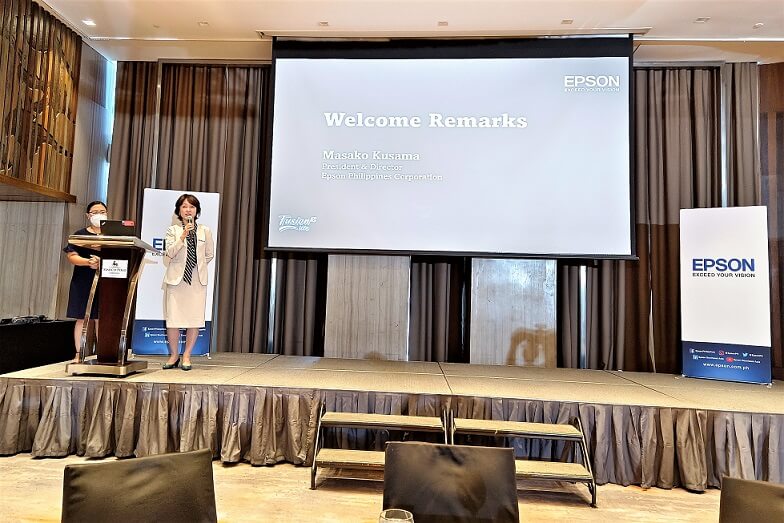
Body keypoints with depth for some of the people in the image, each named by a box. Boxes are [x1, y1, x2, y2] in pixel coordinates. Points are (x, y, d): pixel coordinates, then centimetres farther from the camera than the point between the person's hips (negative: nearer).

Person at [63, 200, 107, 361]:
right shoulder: (80, 235, 5)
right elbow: (72, 256, -2)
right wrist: (89, 261, -21)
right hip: (83, 281, -1)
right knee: (81, 318, 2)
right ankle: (78, 354, 9)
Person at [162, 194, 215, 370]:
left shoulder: (205, 231, 7)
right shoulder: (173, 230, 3)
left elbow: (210, 254, 16)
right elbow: (169, 253, -10)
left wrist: (198, 266, 11)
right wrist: (183, 236, -19)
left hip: (197, 280, 1)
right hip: (176, 278, -1)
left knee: (195, 319, 0)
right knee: (173, 319, 0)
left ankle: (186, 356, 14)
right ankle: (174, 356, 17)